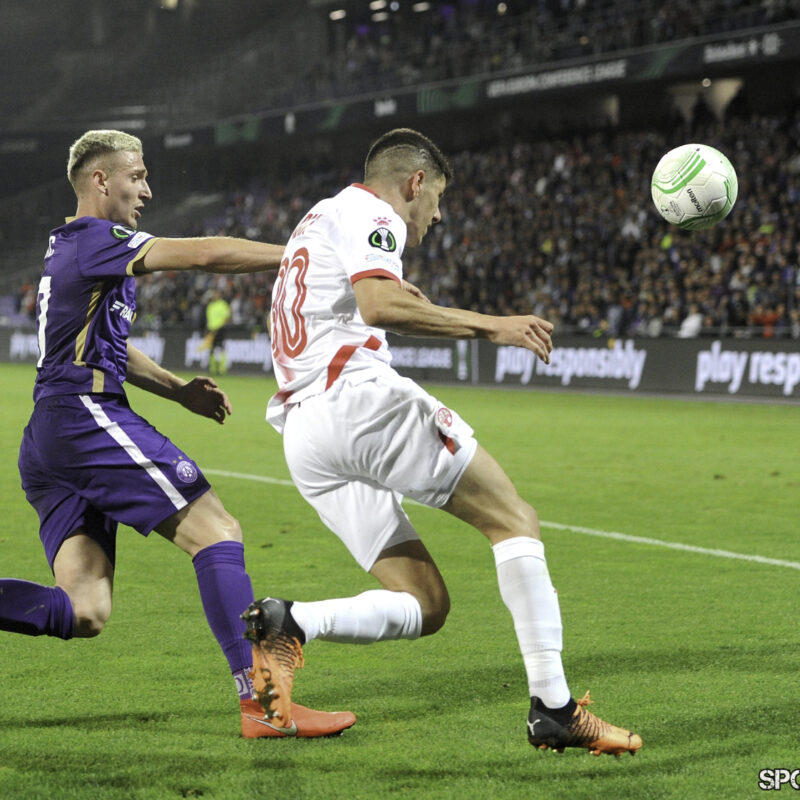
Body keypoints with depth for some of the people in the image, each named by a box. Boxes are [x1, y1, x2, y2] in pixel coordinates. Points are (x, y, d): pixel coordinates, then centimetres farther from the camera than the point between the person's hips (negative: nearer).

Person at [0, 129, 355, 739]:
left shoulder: (69, 250, 26)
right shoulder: (91, 240, -5)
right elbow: (204, 254, -14)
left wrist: (180, 390, 24)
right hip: (88, 419, -10)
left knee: (84, 613, 1)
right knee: (216, 531, -12)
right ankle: (261, 701, -20)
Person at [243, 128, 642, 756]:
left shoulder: (317, 223, 32)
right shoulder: (368, 214, 2)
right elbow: (380, 304, -18)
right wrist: (487, 326, -14)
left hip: (303, 436, 9)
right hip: (358, 395, -9)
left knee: (425, 606, 6)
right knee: (515, 521, -5)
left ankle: (288, 625, -15)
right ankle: (554, 707, -12)